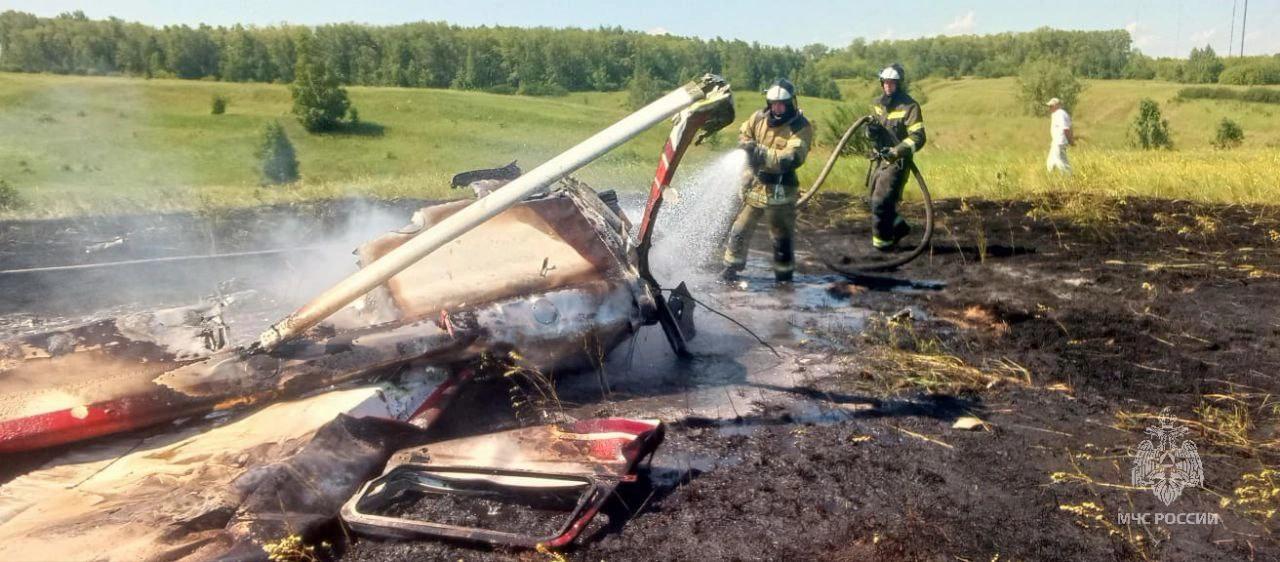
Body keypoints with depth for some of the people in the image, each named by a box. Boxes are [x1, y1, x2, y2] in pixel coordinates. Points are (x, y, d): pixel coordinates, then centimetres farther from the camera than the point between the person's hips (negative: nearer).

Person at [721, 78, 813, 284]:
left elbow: (791, 158, -25)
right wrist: (749, 146, -6)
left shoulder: (801, 127, -14)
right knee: (740, 230, 12)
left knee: (782, 237, 7)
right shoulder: (759, 118, -1)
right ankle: (731, 267, 27)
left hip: (780, 192, -4)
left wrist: (761, 153, -30)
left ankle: (784, 275, 22)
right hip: (754, 186, 4)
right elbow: (743, 135, 16)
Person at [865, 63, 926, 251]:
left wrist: (897, 151, -33)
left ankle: (882, 241, 5)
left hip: (897, 162, -7)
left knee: (881, 202, -11)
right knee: (876, 200, 15)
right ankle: (899, 226, 37)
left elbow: (918, 138, -20)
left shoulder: (909, 107, -14)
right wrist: (871, 130, -6)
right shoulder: (877, 103, 7)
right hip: (879, 159, 7)